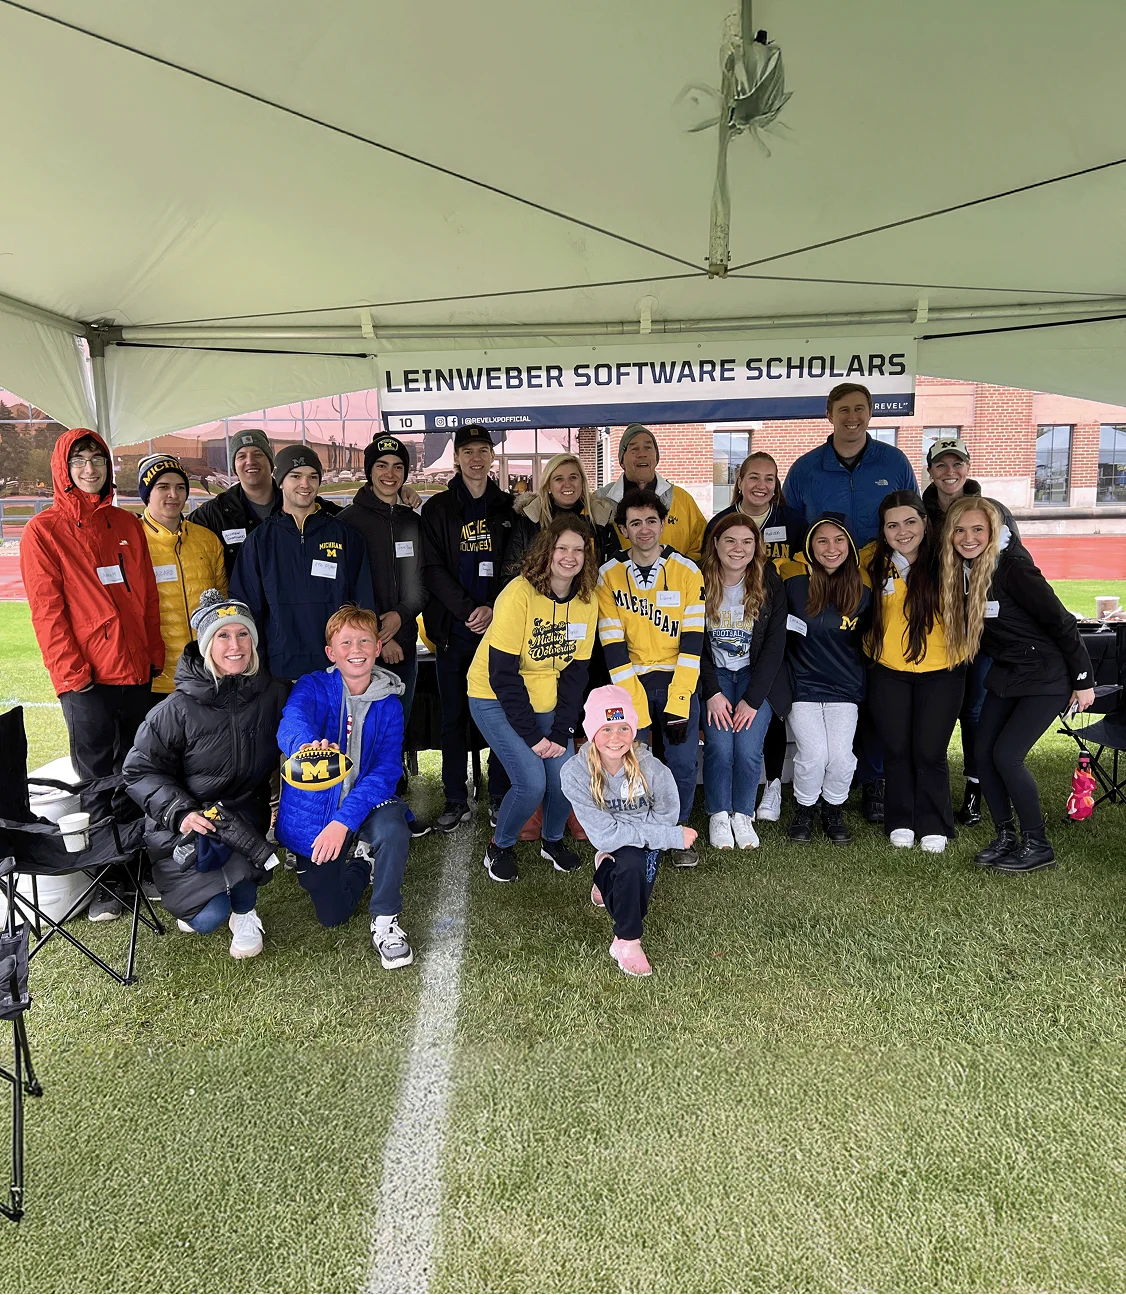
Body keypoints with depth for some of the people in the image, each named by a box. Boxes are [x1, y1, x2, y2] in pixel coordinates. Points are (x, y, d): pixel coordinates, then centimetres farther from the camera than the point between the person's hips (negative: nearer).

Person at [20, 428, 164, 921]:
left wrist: (155, 654, 9)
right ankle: (104, 885, 15)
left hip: (138, 672, 4)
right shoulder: (44, 530, -2)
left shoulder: (127, 525, 12)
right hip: (88, 679, -4)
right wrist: (72, 674, -11)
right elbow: (47, 611, -6)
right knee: (100, 786, 2)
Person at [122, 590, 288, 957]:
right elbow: (141, 769, -7)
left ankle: (244, 912, -2)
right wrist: (180, 812, -22)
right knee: (208, 918, -17)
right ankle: (193, 894, 23)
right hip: (187, 824, -2)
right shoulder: (179, 708, -12)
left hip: (247, 812, 2)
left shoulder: (272, 693, -3)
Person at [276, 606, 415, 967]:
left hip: (364, 803, 0)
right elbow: (291, 724, -35)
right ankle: (359, 859, 31)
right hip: (313, 814, 0)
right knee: (332, 914, 0)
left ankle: (385, 921, -12)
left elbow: (385, 771, -16)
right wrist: (308, 747, -62)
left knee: (392, 827, -35)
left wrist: (344, 820, -32)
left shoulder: (388, 704, -7)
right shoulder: (313, 687, -12)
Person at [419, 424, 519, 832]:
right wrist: (469, 609, -12)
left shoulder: (509, 506, 9)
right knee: (454, 716, 5)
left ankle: (500, 797, 16)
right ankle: (456, 801, 14)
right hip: (453, 629, 0)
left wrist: (494, 609, -9)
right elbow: (433, 569, -1)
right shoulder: (438, 508, 6)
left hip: (499, 626, 0)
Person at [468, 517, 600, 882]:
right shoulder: (519, 594, -22)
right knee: (532, 783, -16)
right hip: (495, 698, -5)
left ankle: (553, 841, 23)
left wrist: (561, 732, -9)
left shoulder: (587, 600, -5)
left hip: (544, 700, 5)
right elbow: (502, 673, -22)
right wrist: (532, 735, -20)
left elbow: (575, 672, -1)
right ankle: (500, 847, 13)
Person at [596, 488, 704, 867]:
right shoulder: (609, 576, -3)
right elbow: (613, 644, -7)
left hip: (678, 679, 0)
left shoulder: (687, 572, -3)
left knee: (683, 762, -5)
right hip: (631, 680, 0)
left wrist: (678, 703, -14)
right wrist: (635, 706, -14)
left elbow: (692, 640, -6)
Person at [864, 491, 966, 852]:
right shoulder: (874, 563, -5)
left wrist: (957, 645, -4)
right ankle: (901, 822, 26)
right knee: (896, 750, 9)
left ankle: (934, 827, 19)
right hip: (888, 672, 2)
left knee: (929, 751, 0)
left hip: (940, 673, -2)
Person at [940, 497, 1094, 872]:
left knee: (1006, 755, -11)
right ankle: (1006, 837, 18)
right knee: (983, 752, 2)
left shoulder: (1012, 566, -23)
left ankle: (1037, 846, 7)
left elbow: (1061, 621, -18)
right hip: (1006, 674, 7)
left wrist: (1083, 680, -14)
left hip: (1047, 676, -7)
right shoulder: (962, 568, -2)